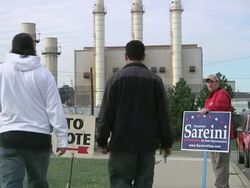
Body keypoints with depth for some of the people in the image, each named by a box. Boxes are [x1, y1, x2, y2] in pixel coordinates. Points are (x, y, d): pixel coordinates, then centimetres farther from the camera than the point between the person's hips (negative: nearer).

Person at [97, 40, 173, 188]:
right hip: (148, 143, 3)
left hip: (122, 143, -2)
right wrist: (166, 142, 11)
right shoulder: (155, 80, 2)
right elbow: (163, 115, 3)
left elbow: (106, 114, -5)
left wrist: (103, 141, 3)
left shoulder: (117, 78, -4)